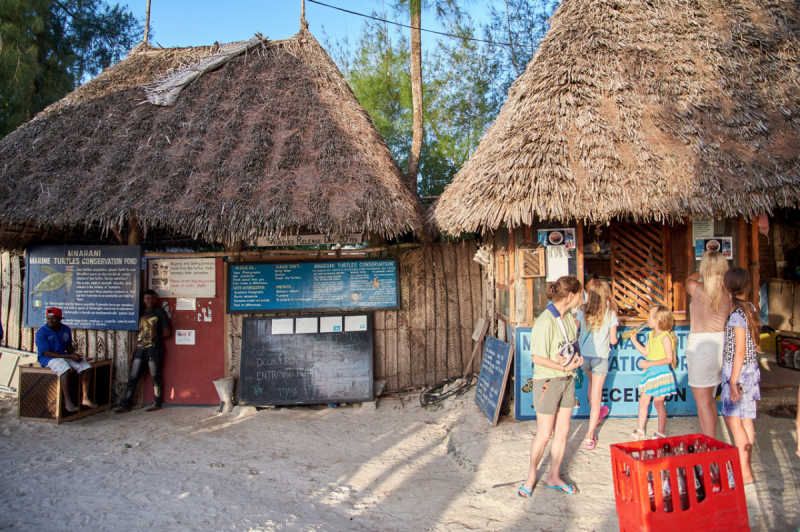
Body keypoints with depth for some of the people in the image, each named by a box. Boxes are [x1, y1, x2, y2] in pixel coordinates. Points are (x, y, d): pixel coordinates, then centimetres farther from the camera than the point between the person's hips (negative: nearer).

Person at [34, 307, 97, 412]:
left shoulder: (66, 329, 4)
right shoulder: (41, 332, -14)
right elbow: (47, 353, -18)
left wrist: (73, 353, -9)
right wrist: (70, 356, -23)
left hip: (64, 355, 6)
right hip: (47, 359, -6)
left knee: (86, 366, -12)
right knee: (64, 368, -37)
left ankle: (85, 398, -7)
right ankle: (67, 401, -30)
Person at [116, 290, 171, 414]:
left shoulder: (159, 312, 2)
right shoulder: (142, 314, 17)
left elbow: (167, 333, -1)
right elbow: (139, 336, 18)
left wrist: (155, 336, 4)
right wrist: (132, 354, 15)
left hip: (154, 351, -5)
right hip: (140, 351, 5)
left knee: (155, 378, 2)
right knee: (132, 379, 4)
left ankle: (157, 404, 12)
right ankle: (126, 405, 9)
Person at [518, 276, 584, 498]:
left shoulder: (570, 317, 2)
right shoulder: (545, 322, -23)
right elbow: (537, 357, -21)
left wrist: (576, 358, -6)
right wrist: (565, 367, -19)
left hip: (567, 380, 7)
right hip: (548, 381, -7)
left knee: (562, 431, 13)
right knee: (544, 435, 2)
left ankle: (554, 477, 28)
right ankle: (531, 476, 24)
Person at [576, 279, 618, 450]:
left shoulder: (583, 311, -3)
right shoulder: (610, 313, -7)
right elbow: (613, 340, -4)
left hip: (583, 356, 3)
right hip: (600, 357, -3)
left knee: (592, 380, 33)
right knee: (596, 397, 3)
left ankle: (596, 412, 53)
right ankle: (589, 437, 3)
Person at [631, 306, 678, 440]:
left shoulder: (665, 337, -16)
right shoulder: (652, 335, 10)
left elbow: (669, 359, -19)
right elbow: (646, 352, 18)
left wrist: (650, 363, -23)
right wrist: (634, 341, 11)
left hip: (661, 373, -8)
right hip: (650, 373, 8)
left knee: (658, 403, -1)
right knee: (643, 401, 9)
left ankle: (661, 433, 13)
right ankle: (640, 431, 19)